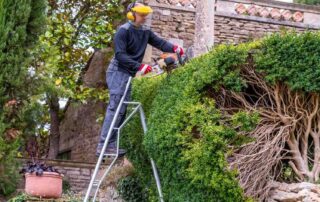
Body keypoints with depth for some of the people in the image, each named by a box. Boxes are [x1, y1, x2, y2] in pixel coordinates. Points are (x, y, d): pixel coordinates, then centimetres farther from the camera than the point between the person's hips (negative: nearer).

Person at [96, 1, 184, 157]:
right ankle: (104, 146, -17)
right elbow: (120, 55, -21)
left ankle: (111, 145, 8)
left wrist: (174, 48, -19)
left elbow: (159, 42, 1)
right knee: (116, 108, -15)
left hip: (128, 74, 9)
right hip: (118, 73, -9)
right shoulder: (123, 30, -13)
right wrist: (139, 66, -27)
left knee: (121, 110, 7)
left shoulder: (145, 32, 10)